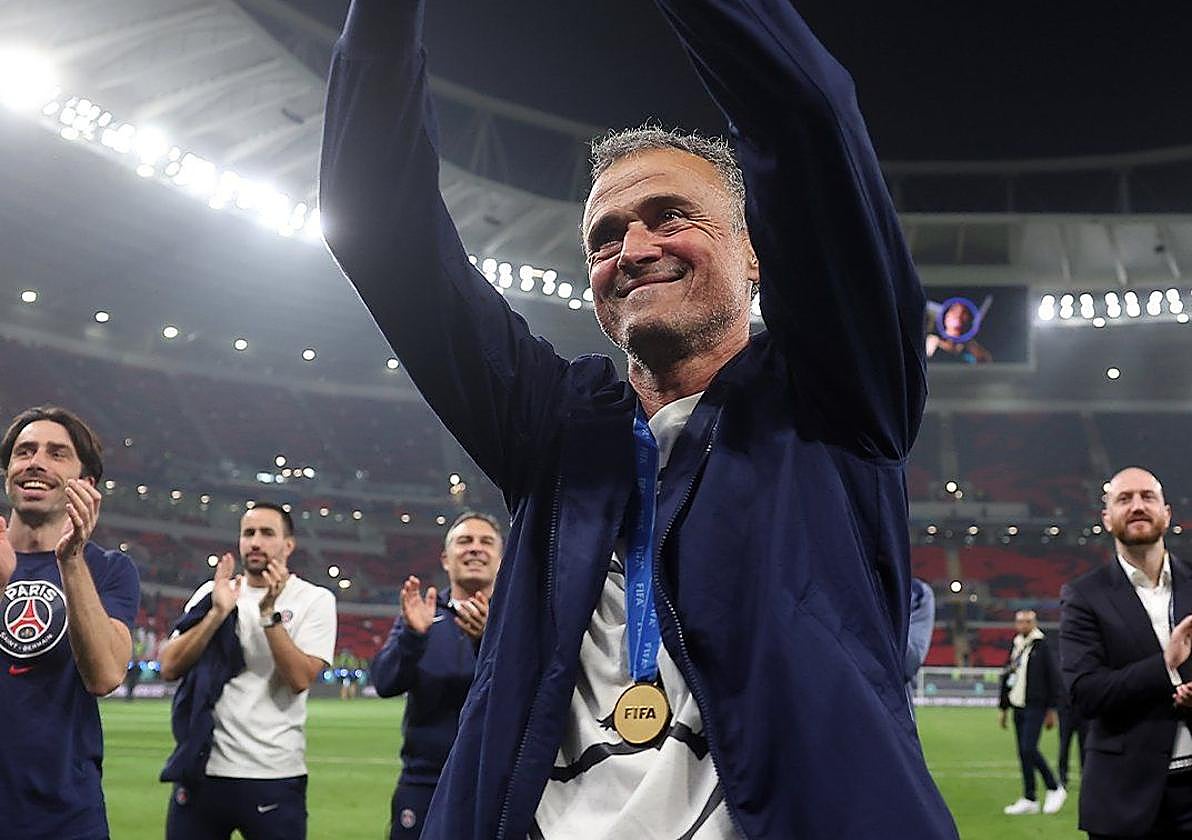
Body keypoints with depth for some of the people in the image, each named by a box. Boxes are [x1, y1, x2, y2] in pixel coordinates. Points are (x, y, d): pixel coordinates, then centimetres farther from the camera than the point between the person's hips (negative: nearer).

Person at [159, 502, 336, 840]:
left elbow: (300, 679, -12)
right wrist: (217, 613, -11)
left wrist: (269, 613, -17)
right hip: (201, 769, 3)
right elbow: (169, 668, -1)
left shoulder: (314, 600, 1)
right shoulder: (211, 592, 10)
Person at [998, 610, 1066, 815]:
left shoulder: (1042, 645, -5)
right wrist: (1003, 708, 18)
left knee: (1028, 748, -14)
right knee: (1023, 752, 6)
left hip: (1035, 707, -7)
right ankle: (1030, 800, 11)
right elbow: (1006, 677, 19)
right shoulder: (1014, 645, 14)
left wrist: (1052, 709, -7)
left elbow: (1053, 678, -6)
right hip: (1018, 706, 7)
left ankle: (1055, 789, 2)